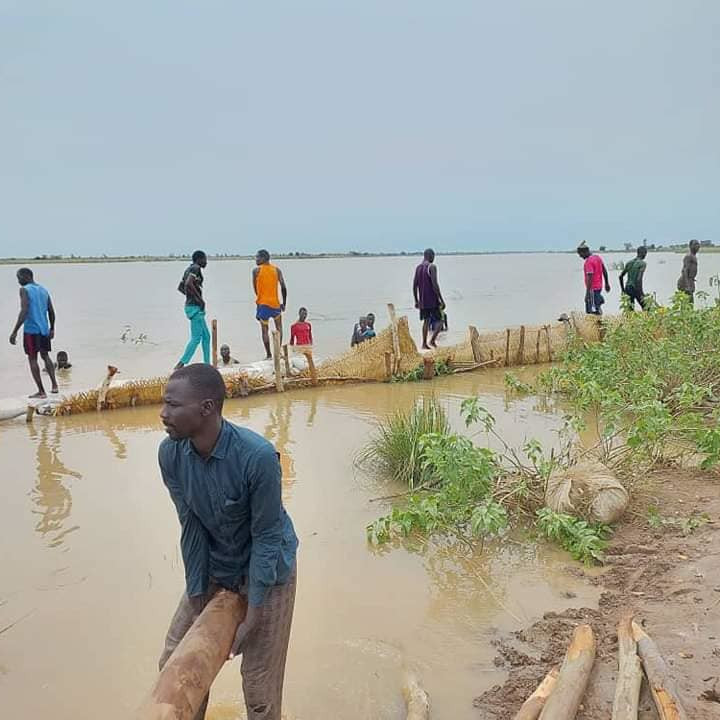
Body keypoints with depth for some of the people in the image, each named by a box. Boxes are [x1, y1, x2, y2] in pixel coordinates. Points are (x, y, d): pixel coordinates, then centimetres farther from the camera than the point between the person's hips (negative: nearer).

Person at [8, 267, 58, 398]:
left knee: (32, 359, 3)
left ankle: (41, 391, 2)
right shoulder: (44, 290, 11)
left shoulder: (25, 290, -9)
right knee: (45, 356, 20)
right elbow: (51, 312, 14)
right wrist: (52, 329, 25)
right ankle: (54, 384, 8)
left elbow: (24, 312, -18)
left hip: (31, 330, -6)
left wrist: (14, 332, -17)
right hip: (44, 329, 6)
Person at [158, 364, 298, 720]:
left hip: (265, 569, -4)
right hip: (212, 567, 5)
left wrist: (253, 616, -17)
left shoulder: (258, 456, -34)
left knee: (259, 685, 4)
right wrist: (196, 598, -6)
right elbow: (191, 526, -11)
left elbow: (266, 536, -24)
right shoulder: (170, 453, -19)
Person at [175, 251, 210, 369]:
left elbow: (180, 287, 23)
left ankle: (207, 364, 17)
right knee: (196, 338, -8)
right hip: (195, 307, -10)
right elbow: (188, 283, -29)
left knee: (206, 336, 14)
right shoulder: (196, 268, -12)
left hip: (190, 305, 10)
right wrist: (199, 298, -22)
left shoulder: (189, 269, 17)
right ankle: (180, 365, -9)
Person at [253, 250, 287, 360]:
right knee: (278, 327, 19)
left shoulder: (256, 270, -3)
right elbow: (283, 287, -2)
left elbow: (255, 287, 3)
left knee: (264, 329, 5)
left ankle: (268, 354, 2)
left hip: (262, 303, -2)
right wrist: (284, 303, 5)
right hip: (275, 303, 2)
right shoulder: (277, 270, 3)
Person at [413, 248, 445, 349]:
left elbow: (414, 286, 11)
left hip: (423, 301, 7)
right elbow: (435, 285, -18)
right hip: (433, 300, -7)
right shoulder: (432, 267, -11)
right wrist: (442, 300, -15)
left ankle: (424, 344, 9)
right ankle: (433, 340, -13)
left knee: (426, 321, 13)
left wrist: (416, 301, 18)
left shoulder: (418, 268, 10)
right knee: (439, 320, 2)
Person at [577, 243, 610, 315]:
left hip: (592, 288, -10)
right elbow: (604, 271, 17)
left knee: (592, 311, -6)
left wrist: (587, 292, -25)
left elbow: (590, 277, -24)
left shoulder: (588, 262, -18)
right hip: (599, 286, 10)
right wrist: (607, 283, 25)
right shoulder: (598, 257, 10)